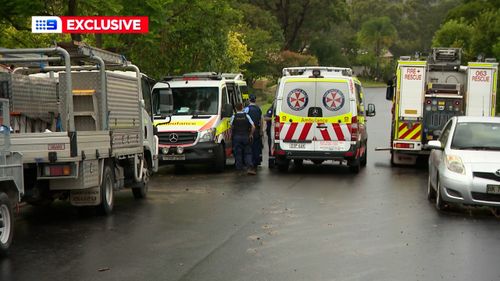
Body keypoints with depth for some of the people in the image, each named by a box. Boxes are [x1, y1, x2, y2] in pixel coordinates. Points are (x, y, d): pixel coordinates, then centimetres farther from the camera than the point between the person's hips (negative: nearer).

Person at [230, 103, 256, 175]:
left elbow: (231, 127, 3)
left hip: (237, 137, -1)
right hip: (246, 136, 1)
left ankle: (239, 168, 10)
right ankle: (250, 167, -10)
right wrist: (251, 134, 8)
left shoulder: (234, 117, -5)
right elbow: (253, 127, -6)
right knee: (247, 153, 5)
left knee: (238, 153, 8)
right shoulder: (246, 116, -3)